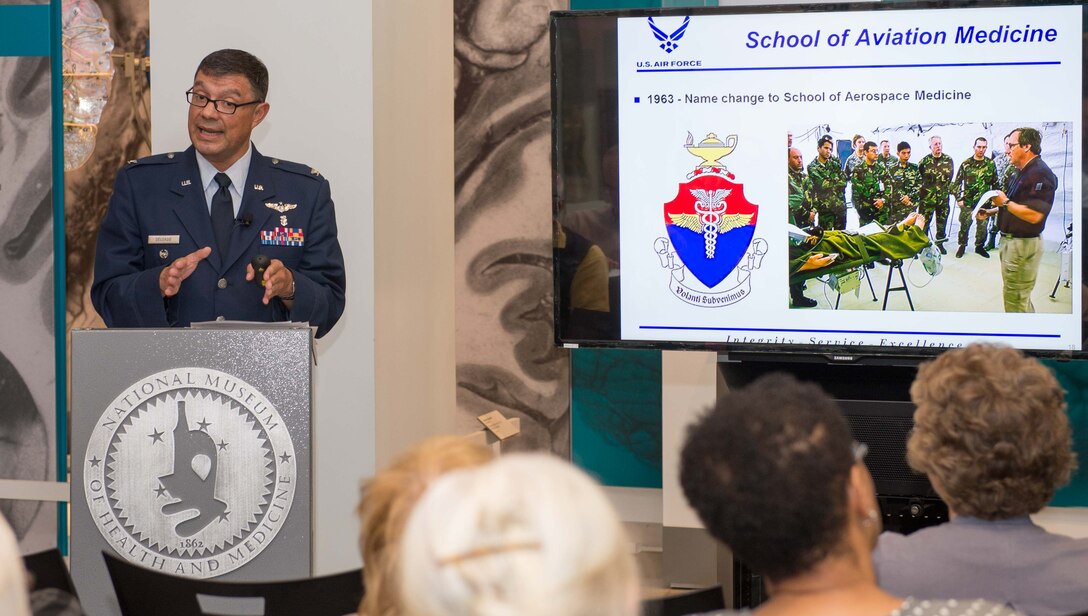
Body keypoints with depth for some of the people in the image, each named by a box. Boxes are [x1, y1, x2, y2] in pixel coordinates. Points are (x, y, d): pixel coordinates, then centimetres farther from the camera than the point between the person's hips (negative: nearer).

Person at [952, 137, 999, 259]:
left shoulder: (991, 164, 3)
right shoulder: (966, 164, 0)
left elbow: (995, 184, 11)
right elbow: (957, 183, 4)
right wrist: (958, 199, -3)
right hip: (968, 202, -1)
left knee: (983, 225, 6)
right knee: (964, 225, 3)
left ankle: (979, 246, 23)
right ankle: (962, 246, 19)